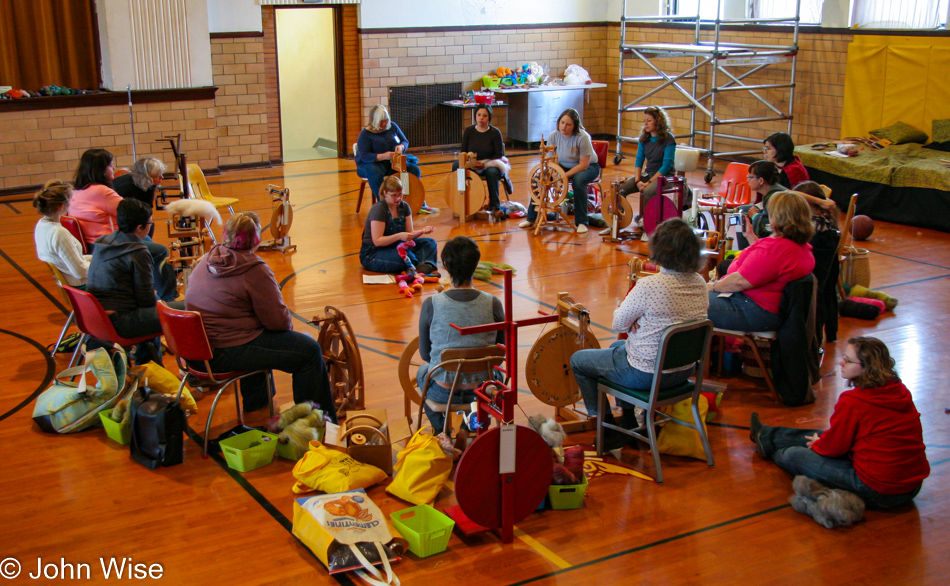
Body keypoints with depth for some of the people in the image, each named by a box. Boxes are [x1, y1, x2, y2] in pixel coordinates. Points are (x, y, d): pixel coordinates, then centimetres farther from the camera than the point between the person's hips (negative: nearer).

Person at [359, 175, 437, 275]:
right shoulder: (378, 209, -17)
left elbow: (409, 233, 4)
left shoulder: (404, 206, 5)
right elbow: (377, 241, -21)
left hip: (394, 247, 8)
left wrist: (422, 231, -17)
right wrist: (399, 236, -33)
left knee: (430, 243, -11)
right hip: (372, 254, -8)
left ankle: (427, 265, -38)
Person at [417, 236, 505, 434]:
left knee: (423, 371, 36)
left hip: (443, 392, -1)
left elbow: (425, 354, -4)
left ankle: (441, 434, 45)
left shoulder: (431, 305, -18)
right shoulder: (493, 304, -15)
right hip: (483, 389, 1)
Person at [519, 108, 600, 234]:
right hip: (563, 167, 4)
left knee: (578, 180, -38)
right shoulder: (553, 136, -11)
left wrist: (564, 176, -34)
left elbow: (584, 164, -25)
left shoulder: (582, 137, -24)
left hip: (588, 167, -4)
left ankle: (581, 222, -26)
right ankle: (531, 218, -5)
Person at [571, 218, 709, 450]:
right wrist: (640, 320, -5)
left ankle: (609, 433, 19)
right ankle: (630, 421, 39)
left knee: (578, 361, 15)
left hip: (648, 374, -8)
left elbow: (619, 323, -13)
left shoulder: (649, 286, -28)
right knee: (617, 346, 35)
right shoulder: (699, 283, -4)